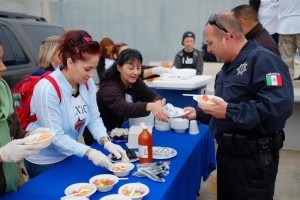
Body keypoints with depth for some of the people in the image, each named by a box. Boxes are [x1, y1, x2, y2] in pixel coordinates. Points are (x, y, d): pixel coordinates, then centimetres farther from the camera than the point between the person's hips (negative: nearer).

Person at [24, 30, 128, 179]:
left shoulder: (87, 83, -9)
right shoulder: (47, 89, -29)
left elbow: (94, 118, -6)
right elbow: (55, 136, -29)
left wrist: (106, 142, -22)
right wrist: (89, 152, -35)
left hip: (68, 156, 6)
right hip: (43, 161, -6)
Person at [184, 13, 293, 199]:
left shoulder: (263, 60, -19)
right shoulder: (229, 66, 13)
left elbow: (279, 107, -32)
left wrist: (230, 112, -29)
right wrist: (198, 113, 12)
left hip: (253, 158, -9)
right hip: (228, 152, 9)